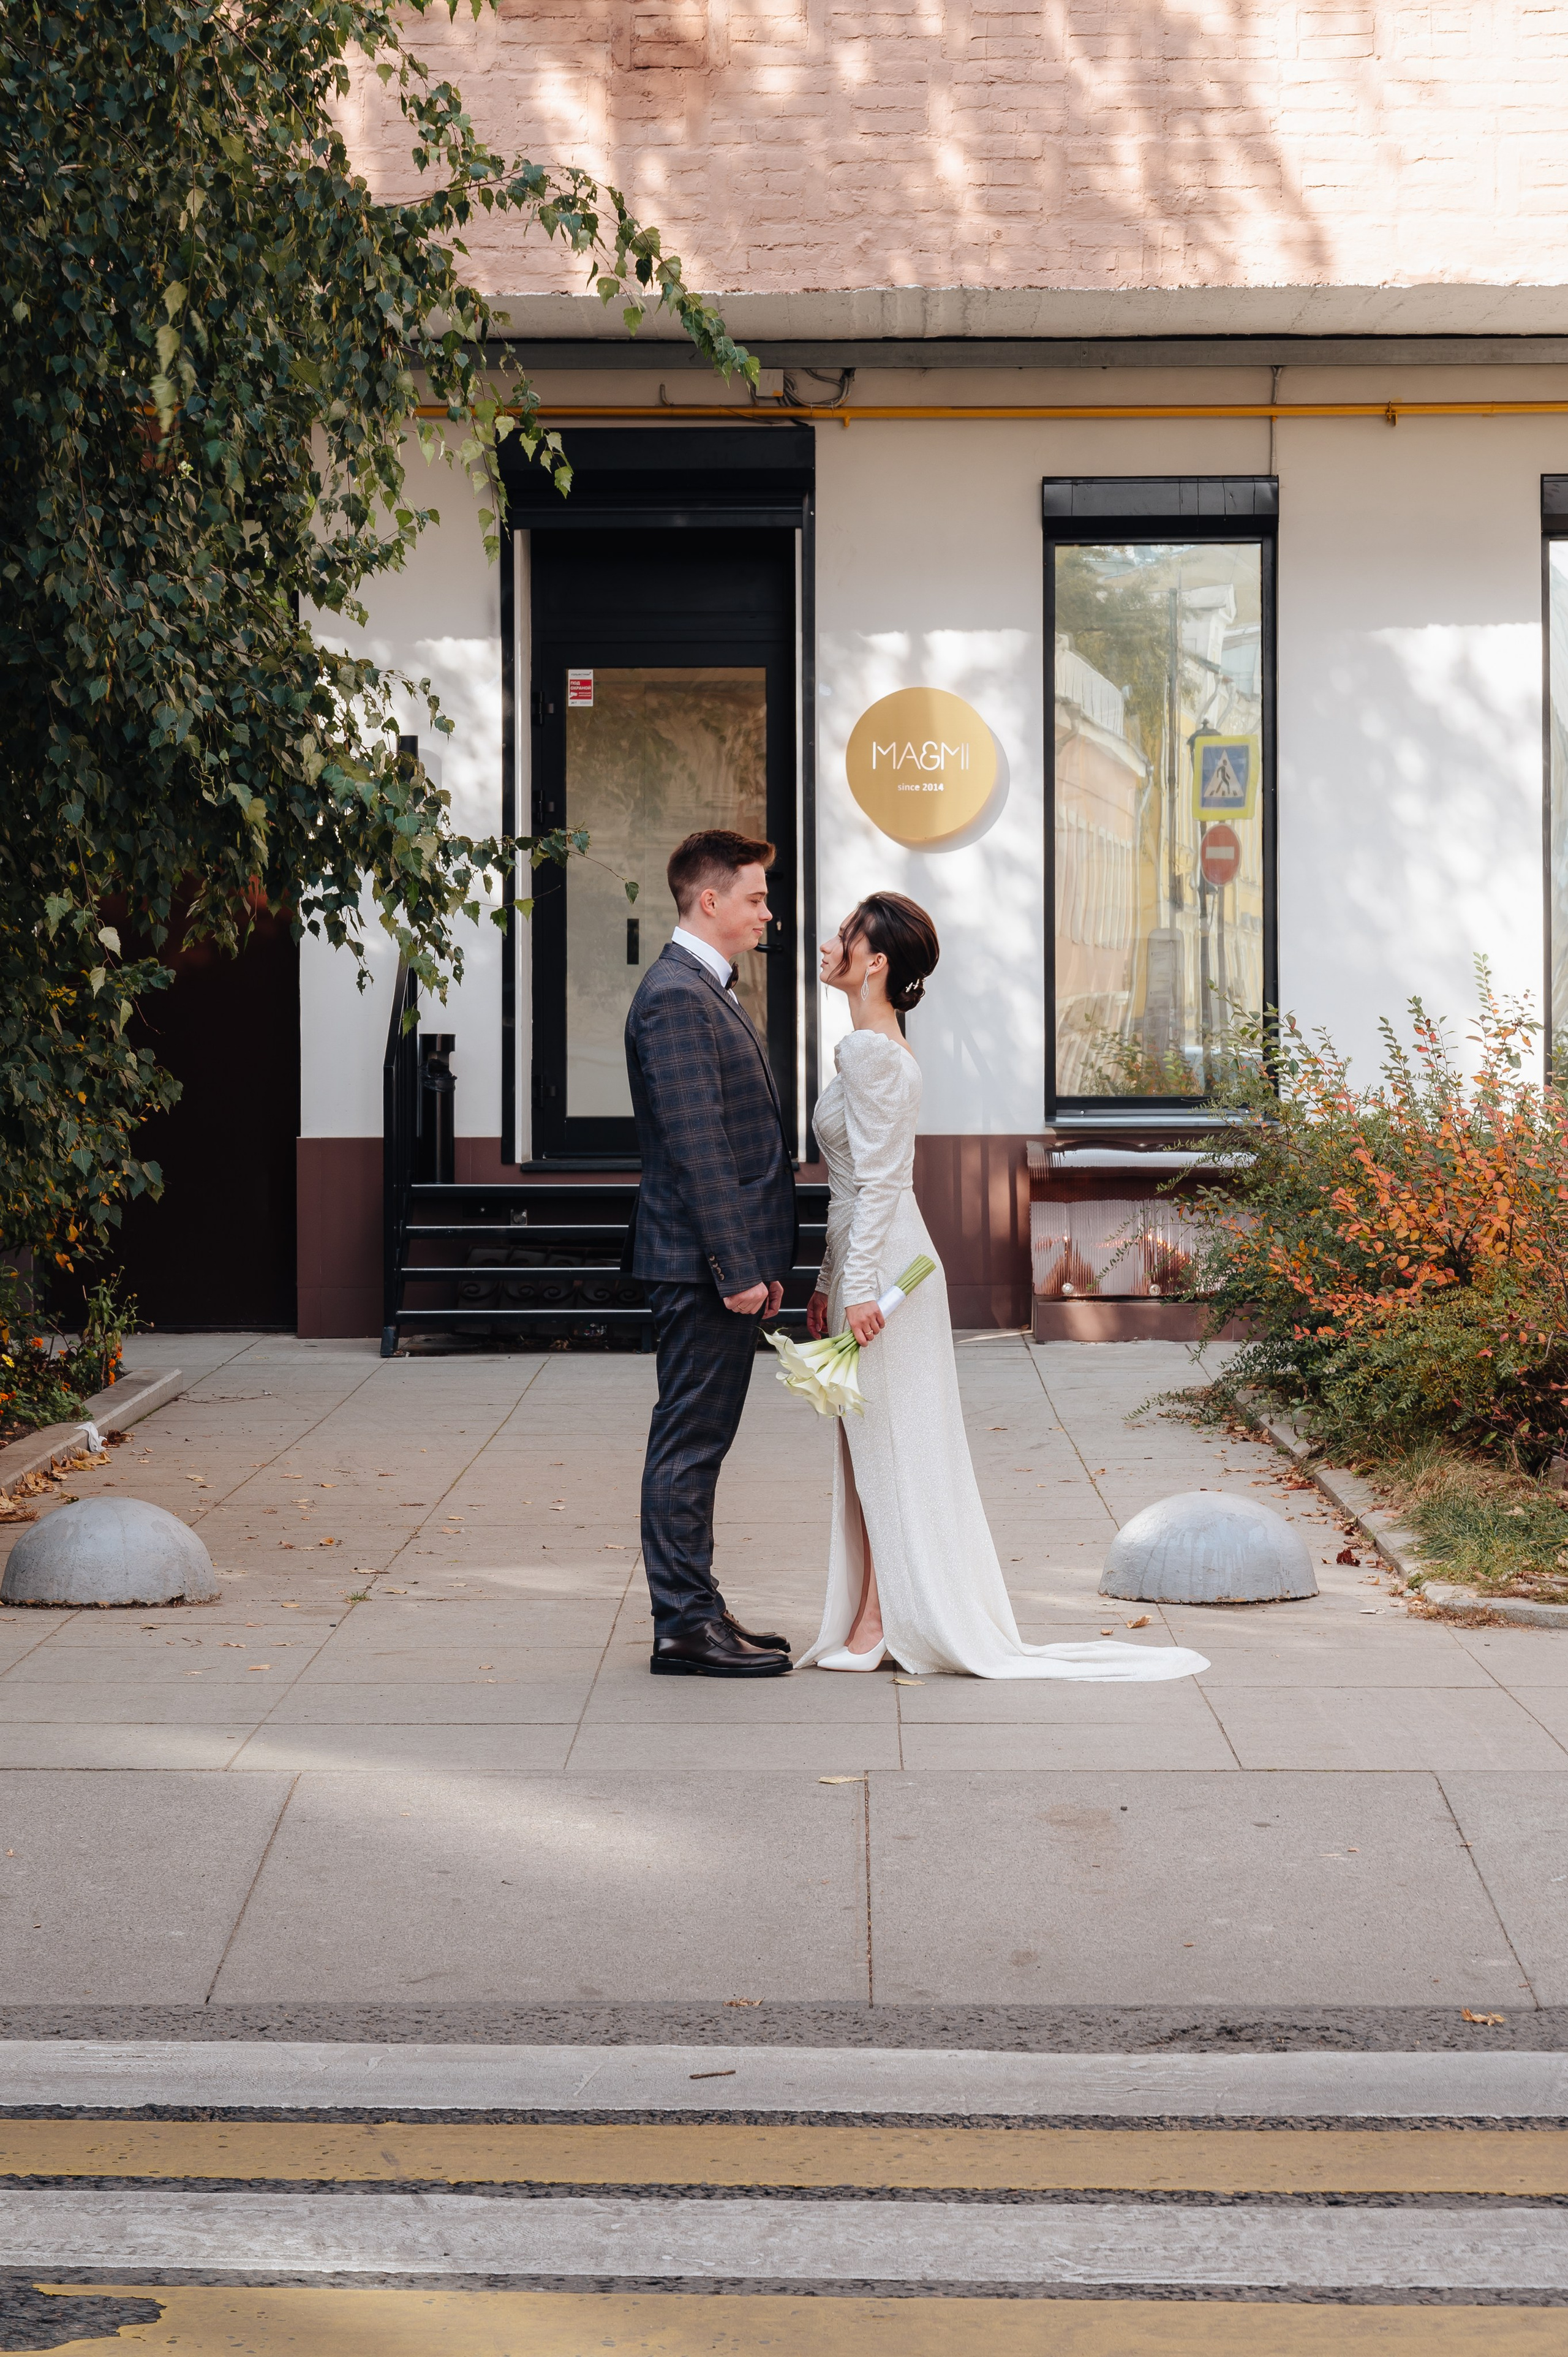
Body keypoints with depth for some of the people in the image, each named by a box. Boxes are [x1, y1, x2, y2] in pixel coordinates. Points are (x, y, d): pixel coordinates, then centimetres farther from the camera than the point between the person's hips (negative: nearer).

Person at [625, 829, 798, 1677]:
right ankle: (685, 1628, -1)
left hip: (730, 1263, 10)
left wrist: (762, 1264, 20)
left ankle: (694, 1614, 19)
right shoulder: (676, 999, -16)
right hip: (705, 1263, -10)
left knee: (698, 1442, 13)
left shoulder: (710, 993, 18)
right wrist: (739, 1271, -21)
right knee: (688, 1443, -5)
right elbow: (697, 1150, -21)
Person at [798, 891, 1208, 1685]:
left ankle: (877, 1623, 2)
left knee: (884, 1444, -4)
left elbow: (877, 1180, -20)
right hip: (869, 1264, 10)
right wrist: (829, 1283, 22)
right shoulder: (870, 1048, 16)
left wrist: (859, 1286, -22)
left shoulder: (871, 1052, -15)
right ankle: (875, 1618, 14)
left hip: (882, 1264, -10)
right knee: (874, 1447, 10)